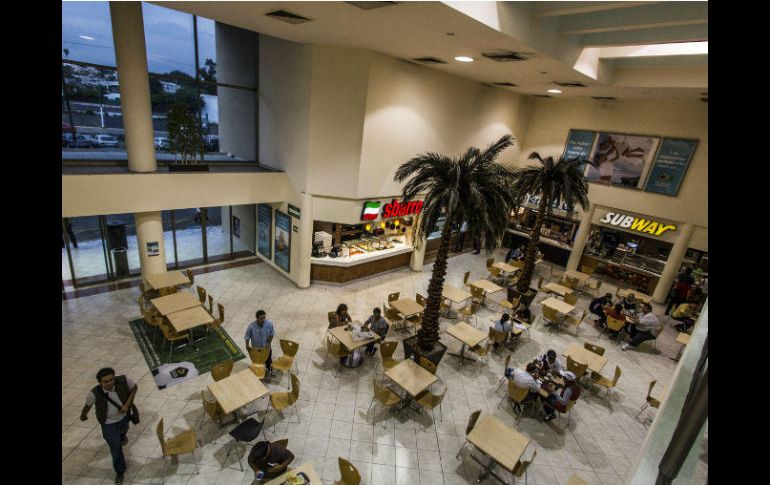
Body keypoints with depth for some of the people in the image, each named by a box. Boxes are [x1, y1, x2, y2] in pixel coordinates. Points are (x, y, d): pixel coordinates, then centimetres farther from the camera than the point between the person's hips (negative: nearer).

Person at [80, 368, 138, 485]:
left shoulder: (122, 381, -35)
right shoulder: (95, 393, -35)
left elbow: (134, 386, -13)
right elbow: (88, 404, -10)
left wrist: (127, 404, -24)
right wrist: (83, 415, 11)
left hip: (123, 416, 2)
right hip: (109, 423, -2)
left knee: (123, 430, 36)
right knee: (115, 448, 12)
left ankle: (121, 435, 75)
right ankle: (119, 470, 39)